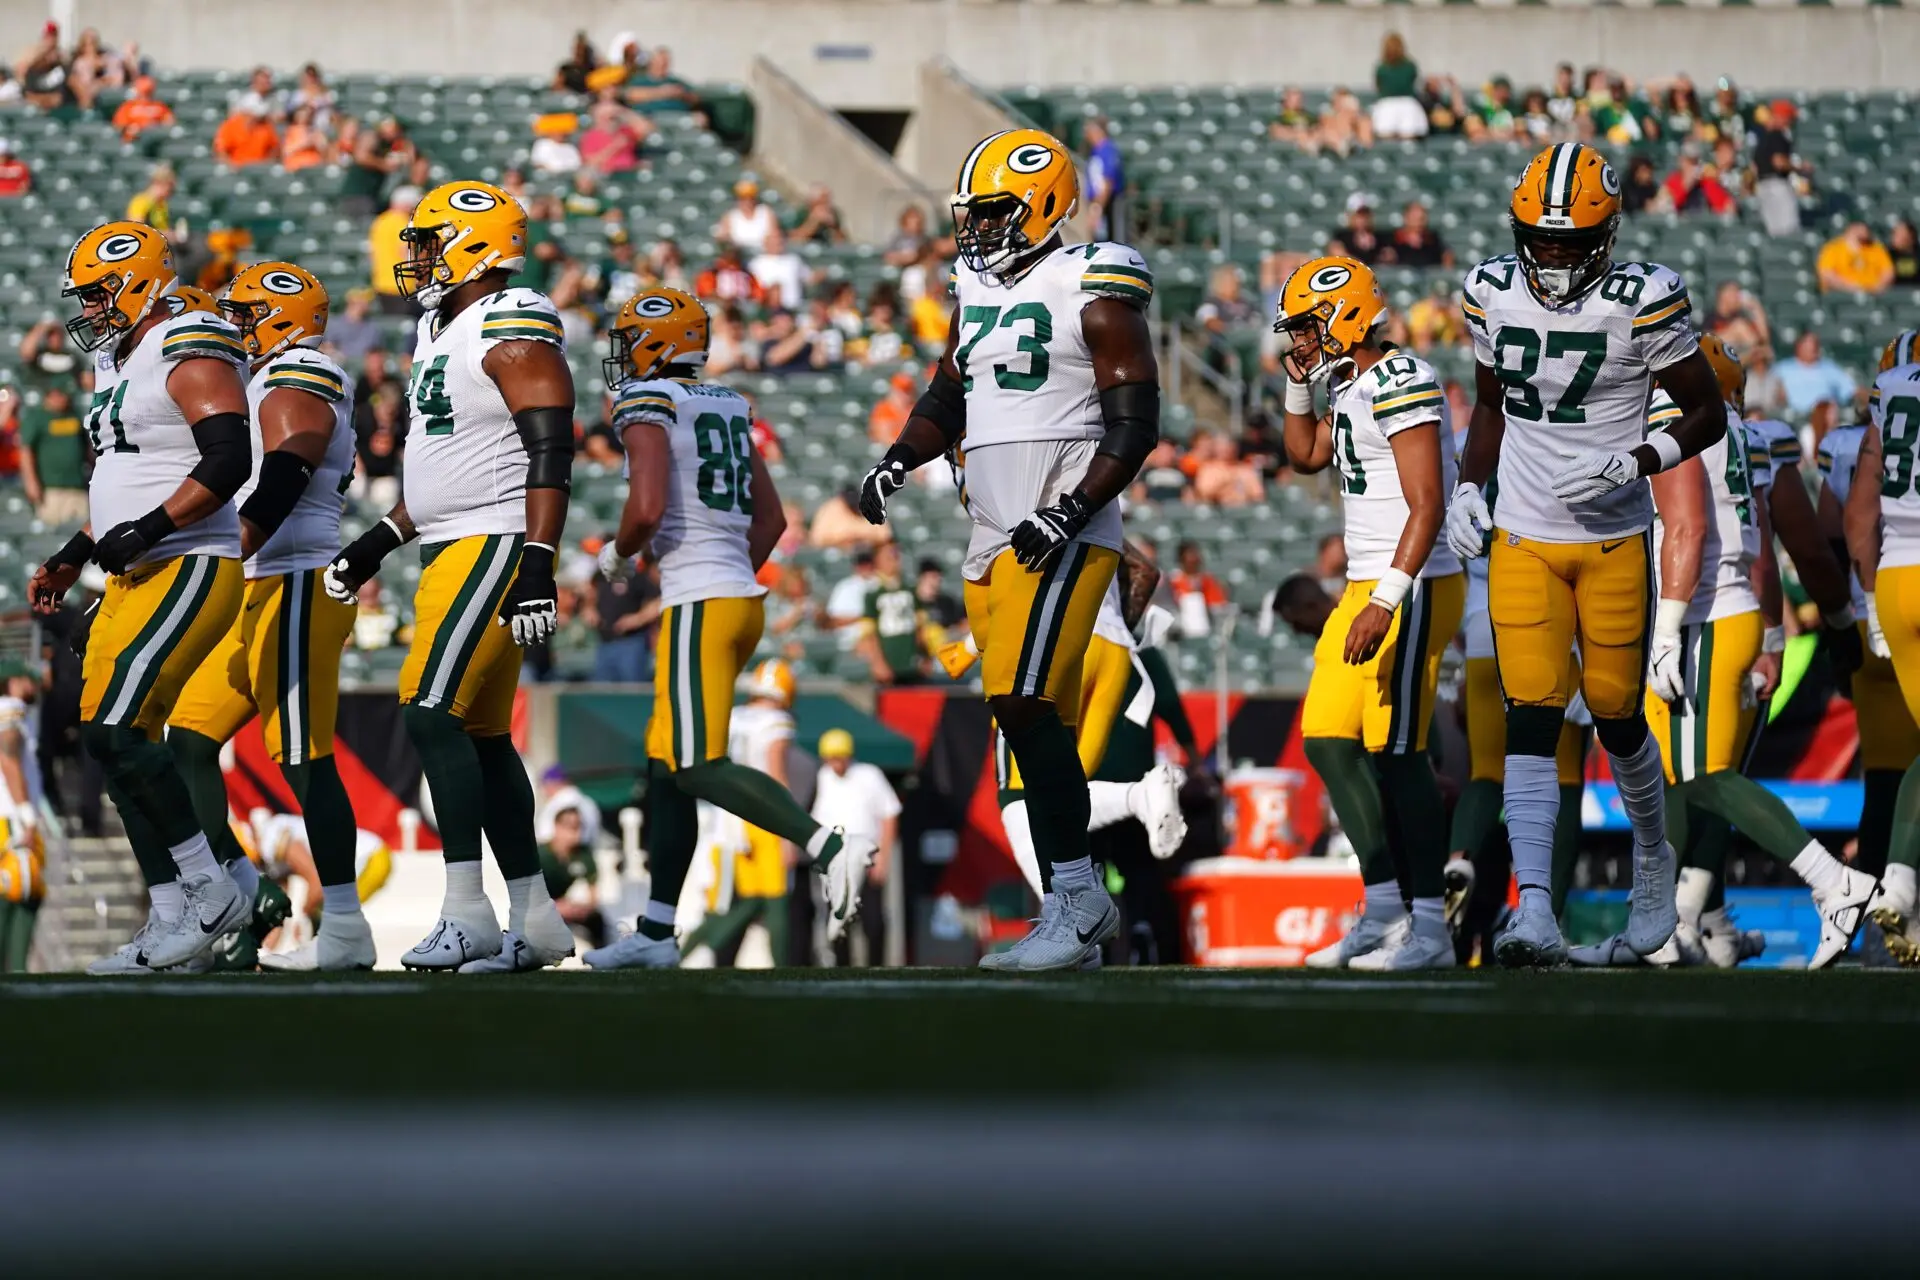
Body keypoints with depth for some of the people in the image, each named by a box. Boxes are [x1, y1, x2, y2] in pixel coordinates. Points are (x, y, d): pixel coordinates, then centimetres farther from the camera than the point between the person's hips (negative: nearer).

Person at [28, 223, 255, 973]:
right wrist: (69, 562, 26)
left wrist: (150, 528, -25)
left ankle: (210, 890, -11)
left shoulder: (188, 355, -12)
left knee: (115, 729, -19)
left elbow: (230, 460, -22)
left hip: (189, 571, -10)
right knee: (117, 742, 4)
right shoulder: (118, 366, 19)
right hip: (136, 579, 10)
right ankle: (174, 925, 7)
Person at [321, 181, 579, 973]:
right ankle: (534, 917, 13)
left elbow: (550, 454, -20)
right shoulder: (442, 332, 18)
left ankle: (467, 914, -17)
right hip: (451, 552, 10)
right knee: (481, 736, 9)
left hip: (497, 546, -10)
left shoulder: (513, 330, -13)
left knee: (432, 715, -16)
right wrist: (380, 542, 23)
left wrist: (537, 565, -27)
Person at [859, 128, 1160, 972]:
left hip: (1061, 538, -8)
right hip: (991, 540, 8)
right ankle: (1080, 907, 14)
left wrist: (1070, 515, -20)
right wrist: (896, 464, 8)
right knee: (1031, 722, 8)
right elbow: (946, 401, 26)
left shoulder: (1093, 293, -8)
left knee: (1025, 706, -18)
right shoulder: (977, 290, 15)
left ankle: (1073, 897, -14)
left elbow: (1135, 426, -11)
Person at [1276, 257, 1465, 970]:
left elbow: (1427, 505, -21)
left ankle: (1430, 930, -5)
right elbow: (1305, 456, 33)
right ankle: (1385, 909, 13)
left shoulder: (1402, 384, -16)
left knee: (1395, 754, -9)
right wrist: (1300, 384, 18)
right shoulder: (1351, 389, 14)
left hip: (1413, 590, -10)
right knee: (1328, 741, 8)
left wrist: (1385, 602, -26)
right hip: (1366, 588, 10)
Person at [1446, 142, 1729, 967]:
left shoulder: (1643, 303, -12)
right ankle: (1535, 912, -18)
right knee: (1531, 716, -10)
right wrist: (1468, 487, 2)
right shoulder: (1494, 294, 1)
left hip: (1614, 541, -2)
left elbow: (1706, 414, -4)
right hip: (1523, 537, 2)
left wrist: (1633, 463, -20)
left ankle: (1653, 857, 38)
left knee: (1617, 714, 8)